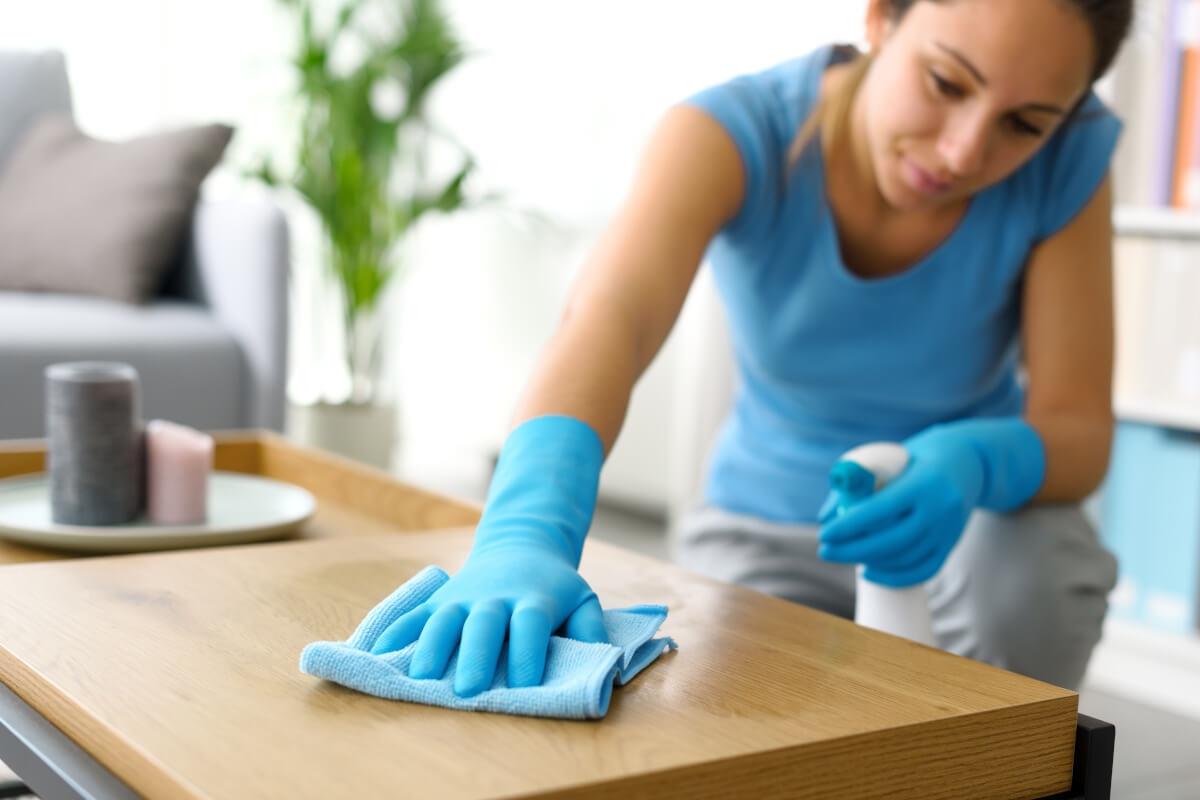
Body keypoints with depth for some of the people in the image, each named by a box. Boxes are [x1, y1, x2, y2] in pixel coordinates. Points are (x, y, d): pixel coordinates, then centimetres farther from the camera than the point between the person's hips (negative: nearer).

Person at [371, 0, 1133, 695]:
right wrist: (526, 534, -65)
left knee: (1037, 569, -32)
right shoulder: (735, 132, -27)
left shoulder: (1067, 160, -22)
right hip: (772, 526, 0)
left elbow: (1081, 431, -19)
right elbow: (609, 318, -46)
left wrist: (976, 463, -43)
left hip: (978, 509, 1)